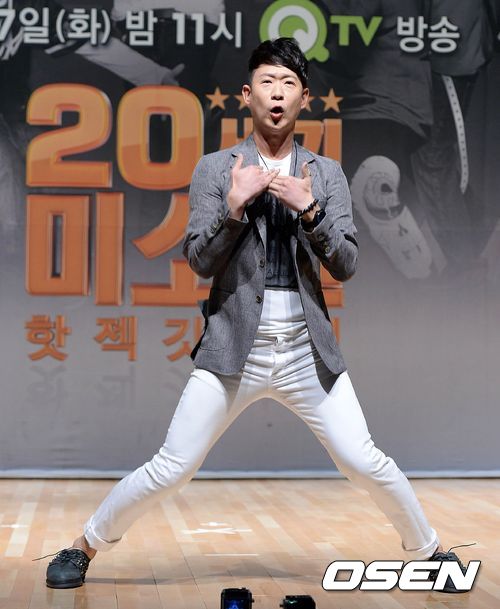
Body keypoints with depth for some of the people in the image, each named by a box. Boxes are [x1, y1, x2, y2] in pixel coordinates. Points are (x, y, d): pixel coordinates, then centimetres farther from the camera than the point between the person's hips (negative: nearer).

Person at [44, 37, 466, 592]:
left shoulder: (326, 174, 7)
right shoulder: (215, 168, 2)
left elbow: (345, 266, -1)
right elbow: (200, 261, -4)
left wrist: (309, 210, -16)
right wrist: (234, 205, -19)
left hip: (308, 353, 1)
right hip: (233, 350, -1)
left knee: (367, 465, -1)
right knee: (169, 470, -2)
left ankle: (428, 552, 22)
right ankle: (84, 547, 18)